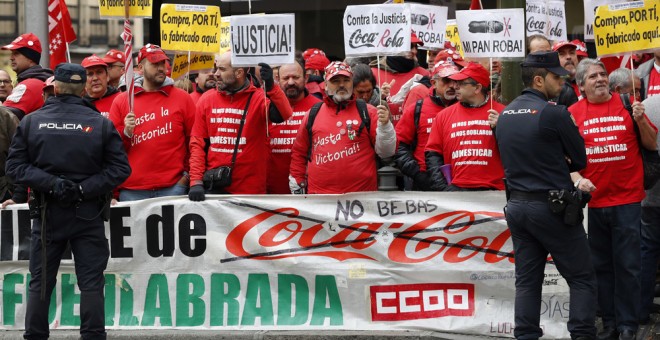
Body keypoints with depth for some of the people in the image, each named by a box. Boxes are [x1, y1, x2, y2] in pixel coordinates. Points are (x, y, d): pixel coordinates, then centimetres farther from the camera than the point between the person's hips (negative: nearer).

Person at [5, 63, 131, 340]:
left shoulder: (31, 122, -2)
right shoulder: (100, 124, -5)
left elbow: (15, 166, -6)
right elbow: (120, 169, -9)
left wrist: (50, 183, -12)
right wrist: (84, 188, -11)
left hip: (47, 213, 1)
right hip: (88, 213, -1)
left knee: (40, 282, 10)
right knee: (91, 282, 3)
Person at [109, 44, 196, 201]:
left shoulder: (182, 98, 8)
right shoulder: (121, 101, 9)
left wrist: (188, 174, 0)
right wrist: (126, 133, -9)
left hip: (172, 187, -1)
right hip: (132, 191, 1)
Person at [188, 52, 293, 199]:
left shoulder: (259, 98, -3)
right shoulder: (207, 100, 6)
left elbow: (284, 115, -22)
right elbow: (198, 143, 5)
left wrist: (271, 87, -37)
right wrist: (196, 182, -4)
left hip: (249, 190, -2)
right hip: (213, 188, 2)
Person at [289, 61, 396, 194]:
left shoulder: (367, 112, 4)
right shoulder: (313, 114, 11)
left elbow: (386, 152, 1)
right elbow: (299, 153, 18)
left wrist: (384, 125, -14)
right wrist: (296, 185, 12)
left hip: (361, 195, -2)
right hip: (319, 195, 2)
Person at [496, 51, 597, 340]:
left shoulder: (504, 115, 8)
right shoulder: (554, 113, -14)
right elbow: (580, 159, -6)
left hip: (516, 205, 7)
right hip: (553, 207, -7)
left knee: (527, 280, 10)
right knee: (582, 279, 2)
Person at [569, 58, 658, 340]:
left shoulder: (627, 105, 2)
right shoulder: (573, 113, 2)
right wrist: (576, 177, -11)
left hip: (627, 199, -1)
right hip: (592, 199, 1)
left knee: (627, 265, 0)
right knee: (602, 266, 9)